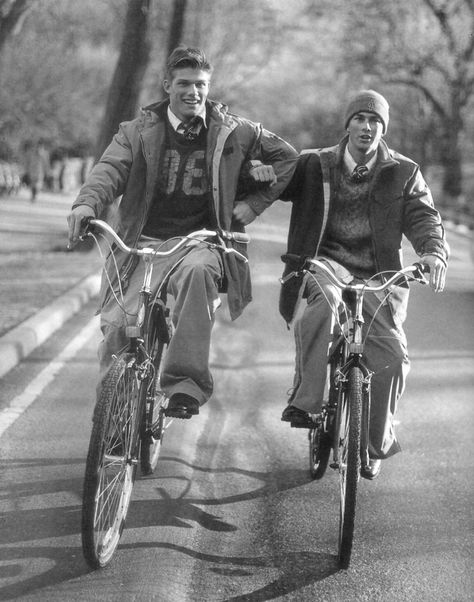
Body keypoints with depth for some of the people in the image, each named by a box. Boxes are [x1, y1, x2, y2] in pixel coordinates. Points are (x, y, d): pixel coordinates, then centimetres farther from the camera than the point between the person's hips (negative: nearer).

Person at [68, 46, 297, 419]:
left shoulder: (234, 132, 9)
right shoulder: (139, 132, 8)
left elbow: (286, 157, 18)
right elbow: (111, 170, -8)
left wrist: (253, 203, 9)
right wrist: (87, 204, -30)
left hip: (204, 241, -1)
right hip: (146, 241, 1)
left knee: (198, 271, -38)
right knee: (118, 322, -20)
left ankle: (187, 384, -38)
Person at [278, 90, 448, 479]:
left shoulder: (403, 174, 7)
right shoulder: (316, 165, 6)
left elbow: (424, 218, -2)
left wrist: (434, 252, -23)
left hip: (377, 276, 1)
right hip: (327, 264, -1)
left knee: (392, 356, -16)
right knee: (325, 298, -38)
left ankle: (377, 443, 9)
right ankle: (306, 400, -32)